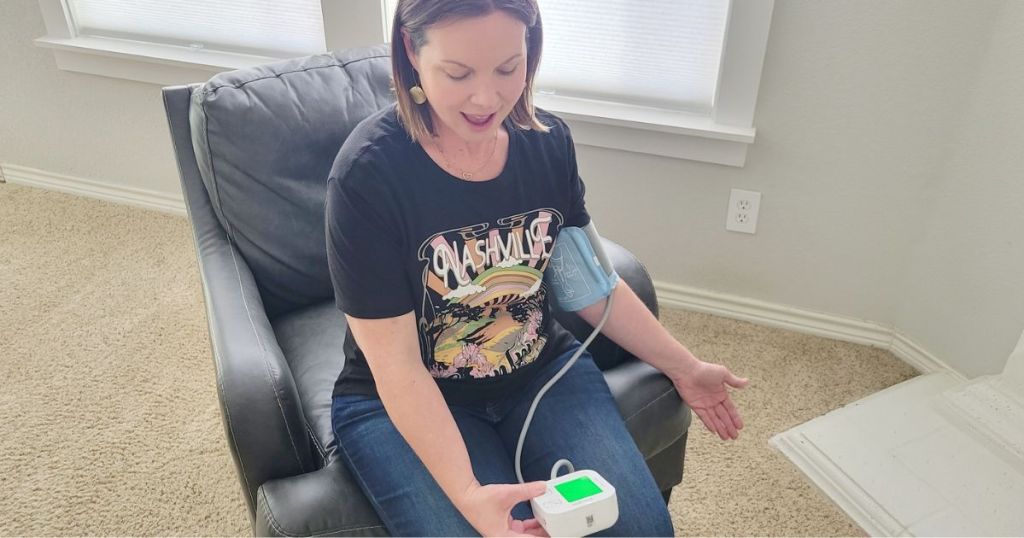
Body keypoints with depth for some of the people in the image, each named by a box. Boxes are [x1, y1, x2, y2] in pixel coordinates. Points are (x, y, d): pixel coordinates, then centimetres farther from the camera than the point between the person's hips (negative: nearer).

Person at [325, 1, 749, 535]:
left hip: (543, 371, 4)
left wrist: (683, 367, 10)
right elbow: (396, 363, -21)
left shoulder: (548, 139, -7)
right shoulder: (368, 173, -22)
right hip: (400, 404, -3)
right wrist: (467, 493, -31)